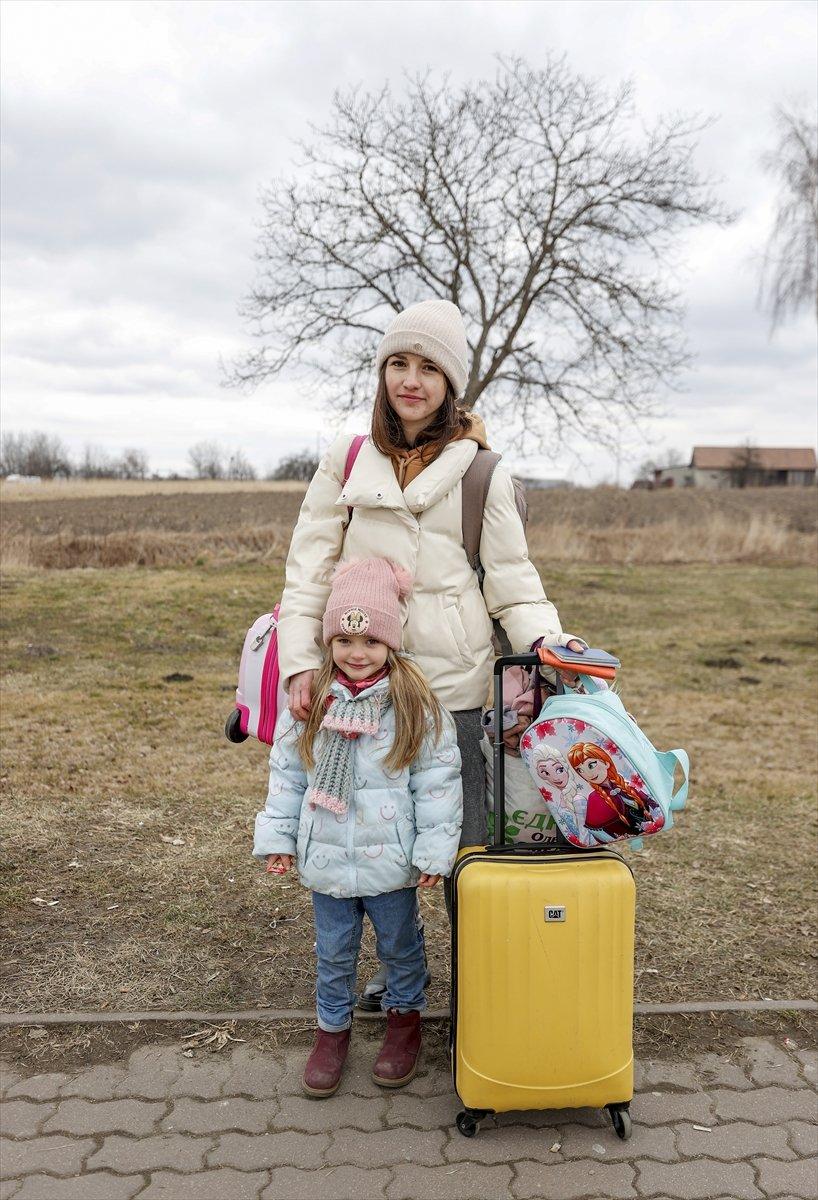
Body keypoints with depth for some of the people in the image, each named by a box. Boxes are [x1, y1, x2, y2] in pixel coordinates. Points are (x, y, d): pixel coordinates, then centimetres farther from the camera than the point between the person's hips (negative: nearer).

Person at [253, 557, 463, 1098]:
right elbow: (286, 774, 4)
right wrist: (277, 835, 2)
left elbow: (438, 783, -9)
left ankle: (405, 1018, 43)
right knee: (334, 953, 18)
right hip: (326, 857, 2)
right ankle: (333, 1028, 39)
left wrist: (434, 850, -10)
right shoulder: (310, 701, -4)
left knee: (401, 946, 19)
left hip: (390, 860, -2)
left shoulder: (416, 705, -12)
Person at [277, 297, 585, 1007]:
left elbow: (511, 578, 1)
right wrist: (300, 661, -6)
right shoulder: (346, 462, 8)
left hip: (453, 684, -2)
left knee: (464, 843, 5)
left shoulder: (481, 471, 2)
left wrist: (547, 641, -18)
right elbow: (309, 570, 5)